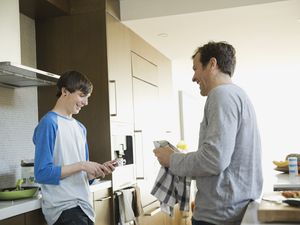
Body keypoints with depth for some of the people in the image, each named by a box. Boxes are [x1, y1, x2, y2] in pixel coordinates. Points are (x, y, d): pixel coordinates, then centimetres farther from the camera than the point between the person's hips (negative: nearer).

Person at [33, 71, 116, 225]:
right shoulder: (49, 123, -9)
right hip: (62, 207, -7)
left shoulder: (80, 128, 14)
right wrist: (81, 165, -15)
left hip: (83, 205, 7)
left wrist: (98, 171, -1)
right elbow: (42, 173, -15)